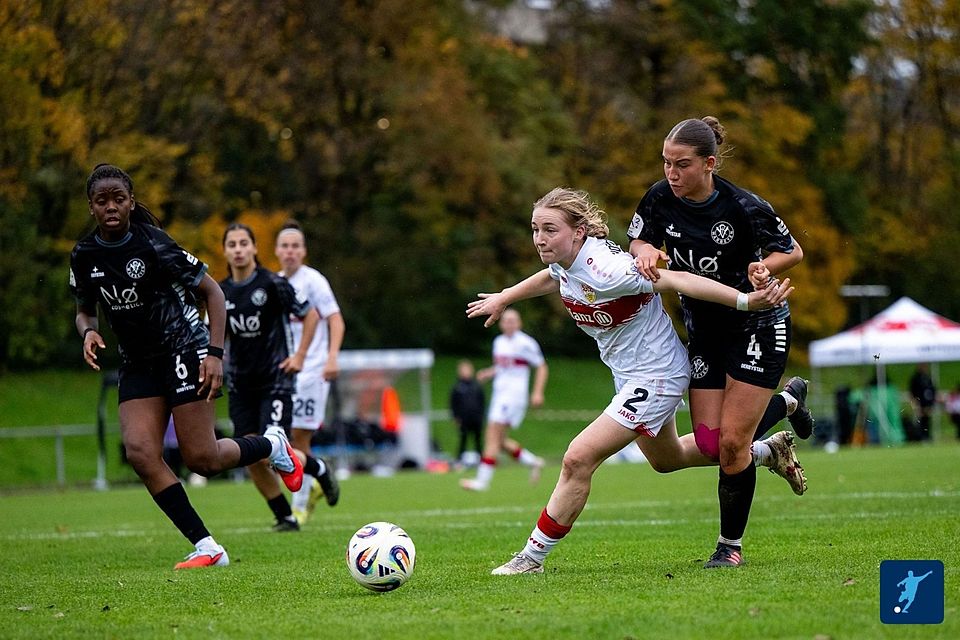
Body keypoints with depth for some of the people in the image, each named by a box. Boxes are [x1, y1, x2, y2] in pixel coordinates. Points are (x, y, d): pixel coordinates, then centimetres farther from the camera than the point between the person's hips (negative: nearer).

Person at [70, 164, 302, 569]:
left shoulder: (153, 244, -16)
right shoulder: (84, 256, -1)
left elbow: (211, 291, -9)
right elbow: (85, 309, 16)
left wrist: (215, 352, -17)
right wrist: (89, 331, -8)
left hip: (184, 349, -5)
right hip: (138, 364, 5)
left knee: (201, 459, -9)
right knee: (140, 451, -16)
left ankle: (272, 446, 23)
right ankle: (206, 547, -10)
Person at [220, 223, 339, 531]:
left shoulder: (272, 283, -9)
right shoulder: (221, 292, 5)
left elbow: (310, 315, -2)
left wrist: (299, 355, -6)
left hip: (275, 381, -5)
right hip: (241, 386, 5)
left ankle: (319, 470, 16)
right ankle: (285, 517, 13)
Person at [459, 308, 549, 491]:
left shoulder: (525, 344, -9)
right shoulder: (499, 342, 14)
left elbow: (542, 368, -4)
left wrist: (538, 392, -13)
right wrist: (489, 373, 7)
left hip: (514, 395, -9)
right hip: (499, 393, 9)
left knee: (493, 436, -14)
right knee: (499, 441, 7)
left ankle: (483, 480, -15)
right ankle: (533, 461, 22)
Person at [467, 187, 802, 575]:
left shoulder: (604, 269, -32)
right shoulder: (565, 262, -7)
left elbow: (677, 280, -35)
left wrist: (744, 300, -42)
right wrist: (503, 298, 32)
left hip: (655, 377, -10)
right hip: (630, 377, 10)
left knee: (578, 459, -16)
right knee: (666, 459, 30)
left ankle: (532, 557, -5)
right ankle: (767, 451, 47)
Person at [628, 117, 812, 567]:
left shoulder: (743, 208, -22)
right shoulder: (660, 198, -10)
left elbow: (793, 251, -9)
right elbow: (638, 241, 5)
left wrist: (764, 268, -29)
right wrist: (645, 250, -18)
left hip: (757, 327, -5)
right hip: (704, 331, 5)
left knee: (732, 443, -10)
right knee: (710, 444, 0)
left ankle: (731, 544, 11)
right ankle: (788, 401, 31)